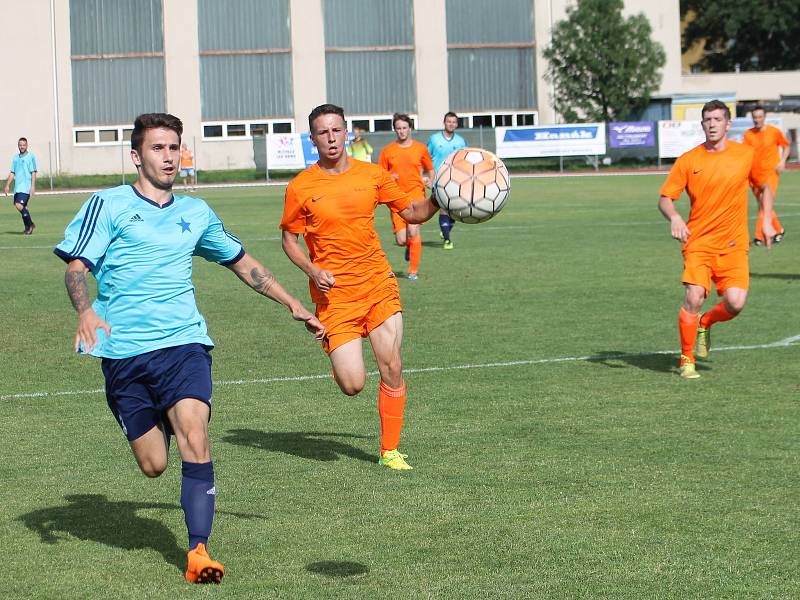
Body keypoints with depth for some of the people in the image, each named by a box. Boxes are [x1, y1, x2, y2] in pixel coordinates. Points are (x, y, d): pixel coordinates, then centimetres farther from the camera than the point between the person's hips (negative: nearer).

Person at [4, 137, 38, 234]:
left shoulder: (31, 157, -4)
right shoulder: (16, 158, 15)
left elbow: (33, 173, -8)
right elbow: (12, 173, 18)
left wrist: (33, 186, -14)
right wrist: (7, 185, 12)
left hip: (26, 187, -7)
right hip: (17, 187, 7)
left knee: (19, 205, -17)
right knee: (23, 207, 8)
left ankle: (30, 225, -4)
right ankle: (28, 226, 18)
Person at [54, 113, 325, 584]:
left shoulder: (196, 213, 15)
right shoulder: (109, 205, 3)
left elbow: (242, 262, 27)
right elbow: (76, 265, -3)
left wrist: (293, 305, 23)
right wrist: (85, 311, -24)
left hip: (184, 342, 2)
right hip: (124, 351, -2)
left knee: (195, 440, -20)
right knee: (153, 465, 2)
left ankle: (199, 552, -14)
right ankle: (161, 422, 40)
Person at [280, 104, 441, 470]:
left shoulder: (373, 175, 3)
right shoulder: (301, 188, -5)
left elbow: (412, 213, 12)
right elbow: (289, 238, 5)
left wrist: (437, 199, -8)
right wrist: (312, 271, -12)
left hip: (378, 285, 3)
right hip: (334, 293, -3)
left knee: (391, 369, -4)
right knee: (352, 385, -9)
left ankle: (389, 450, 12)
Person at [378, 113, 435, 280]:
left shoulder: (420, 148, 6)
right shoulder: (387, 151, 6)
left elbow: (430, 169, 18)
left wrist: (430, 180, -1)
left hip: (416, 193, -1)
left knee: (413, 230, -19)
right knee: (401, 240, -5)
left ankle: (413, 271, -7)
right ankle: (410, 246, 34)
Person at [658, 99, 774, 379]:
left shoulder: (747, 154, 4)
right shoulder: (688, 160, 0)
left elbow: (764, 187, 19)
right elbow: (665, 198, 2)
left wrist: (767, 221, 9)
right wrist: (674, 217, -18)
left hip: (734, 244, 1)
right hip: (698, 242, -1)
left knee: (735, 303, -14)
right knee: (693, 298, -16)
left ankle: (705, 324, 21)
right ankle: (686, 360, 4)